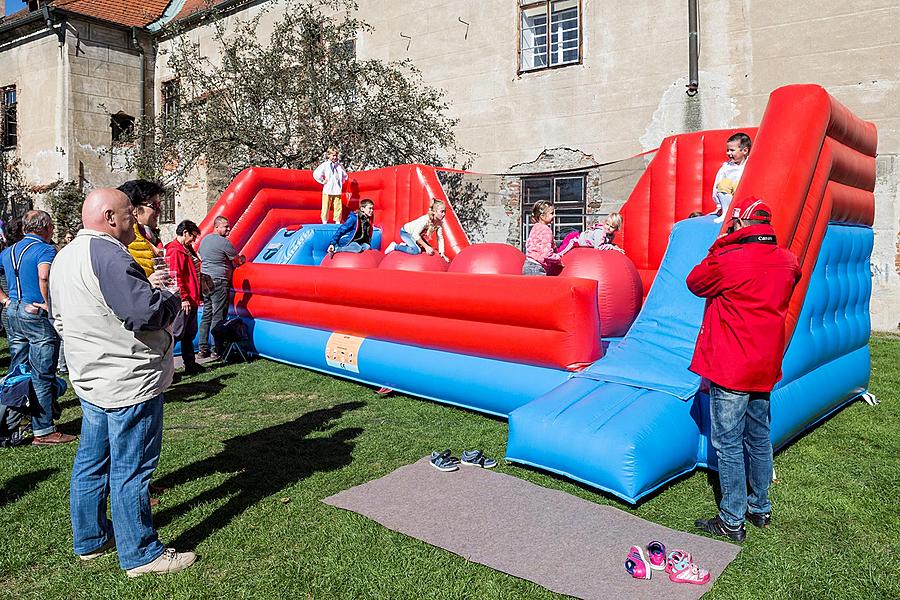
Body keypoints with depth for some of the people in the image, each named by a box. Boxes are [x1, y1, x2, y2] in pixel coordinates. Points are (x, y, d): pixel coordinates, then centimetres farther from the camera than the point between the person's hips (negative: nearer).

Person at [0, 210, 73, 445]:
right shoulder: (45, 250, -11)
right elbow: (44, 277, -30)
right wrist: (49, 304, -18)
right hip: (37, 315, -8)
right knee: (42, 376, -2)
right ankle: (43, 431, 3)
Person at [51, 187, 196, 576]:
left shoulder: (64, 257, 12)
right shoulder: (107, 254, -22)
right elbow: (146, 312, -30)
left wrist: (143, 287, 12)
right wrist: (171, 299, -7)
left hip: (90, 377, 10)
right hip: (129, 382, -10)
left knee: (91, 461, 19)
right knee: (130, 469, 0)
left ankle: (90, 540, 34)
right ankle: (140, 555, 12)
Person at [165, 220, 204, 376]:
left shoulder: (187, 249, 18)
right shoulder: (174, 251, -13)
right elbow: (175, 277, -20)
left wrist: (198, 296, 23)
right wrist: (183, 298, -21)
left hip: (191, 300, 10)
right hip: (183, 303, -10)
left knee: (189, 334, 16)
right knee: (176, 334, -6)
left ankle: (190, 365, 24)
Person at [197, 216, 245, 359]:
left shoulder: (204, 240, 14)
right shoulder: (224, 242, -11)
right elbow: (237, 261, -4)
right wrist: (242, 259, 18)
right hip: (219, 282, -8)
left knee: (207, 315, 12)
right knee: (218, 316, -5)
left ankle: (203, 349, 13)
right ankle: (217, 351, -3)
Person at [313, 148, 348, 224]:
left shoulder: (340, 166, 10)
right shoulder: (325, 165, -1)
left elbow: (345, 175, 26)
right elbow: (316, 174, -6)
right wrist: (322, 181, -4)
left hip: (337, 190, 3)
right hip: (327, 190, -3)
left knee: (338, 207, 4)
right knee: (326, 207, -1)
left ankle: (337, 222, 11)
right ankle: (324, 222, 6)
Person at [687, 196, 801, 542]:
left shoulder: (728, 259, -18)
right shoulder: (787, 261, 2)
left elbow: (695, 283, -2)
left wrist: (718, 248, 7)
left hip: (730, 368, -7)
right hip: (765, 367, 7)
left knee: (728, 443, 2)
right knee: (759, 439, 19)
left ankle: (732, 521, 10)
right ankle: (760, 508, 32)